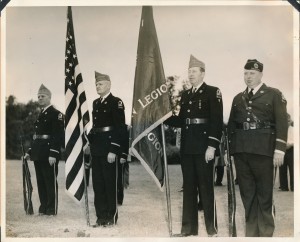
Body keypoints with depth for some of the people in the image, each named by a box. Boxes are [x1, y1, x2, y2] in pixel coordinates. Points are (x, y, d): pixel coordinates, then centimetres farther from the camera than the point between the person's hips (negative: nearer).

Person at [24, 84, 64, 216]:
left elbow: (58, 135, -15)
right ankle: (43, 207, 19)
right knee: (41, 181, 11)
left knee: (50, 181, -3)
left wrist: (53, 154, -22)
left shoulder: (56, 114, -8)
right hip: (38, 154, 8)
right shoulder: (40, 115, 18)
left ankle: (52, 209, 3)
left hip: (49, 154, -8)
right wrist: (30, 152, 16)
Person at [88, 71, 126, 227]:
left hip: (109, 148, -7)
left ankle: (111, 217, 7)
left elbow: (120, 128, -14)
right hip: (96, 149, 7)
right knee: (97, 183, 9)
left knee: (110, 184, -1)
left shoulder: (116, 102, -8)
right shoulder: (95, 103, 15)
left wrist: (113, 150, -19)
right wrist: (90, 142, 10)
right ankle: (101, 216, 16)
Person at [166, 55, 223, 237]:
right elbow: (181, 121, 14)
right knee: (188, 187, 9)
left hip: (204, 146, -6)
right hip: (187, 147, 6)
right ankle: (189, 227, 15)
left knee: (206, 186, -2)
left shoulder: (213, 92, -3)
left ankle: (212, 228, 6)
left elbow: (217, 121, -11)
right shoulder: (185, 95, 16)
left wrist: (212, 146, -18)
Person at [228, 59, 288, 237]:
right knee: (247, 193, 8)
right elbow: (231, 125, 18)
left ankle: (266, 233, 9)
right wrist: (229, 149, 11)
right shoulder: (238, 98, 17)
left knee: (265, 194, 1)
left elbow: (282, 122, -4)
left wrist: (279, 149, -13)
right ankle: (251, 232, 15)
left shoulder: (274, 95, 3)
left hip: (263, 150, -4)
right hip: (241, 151, 4)